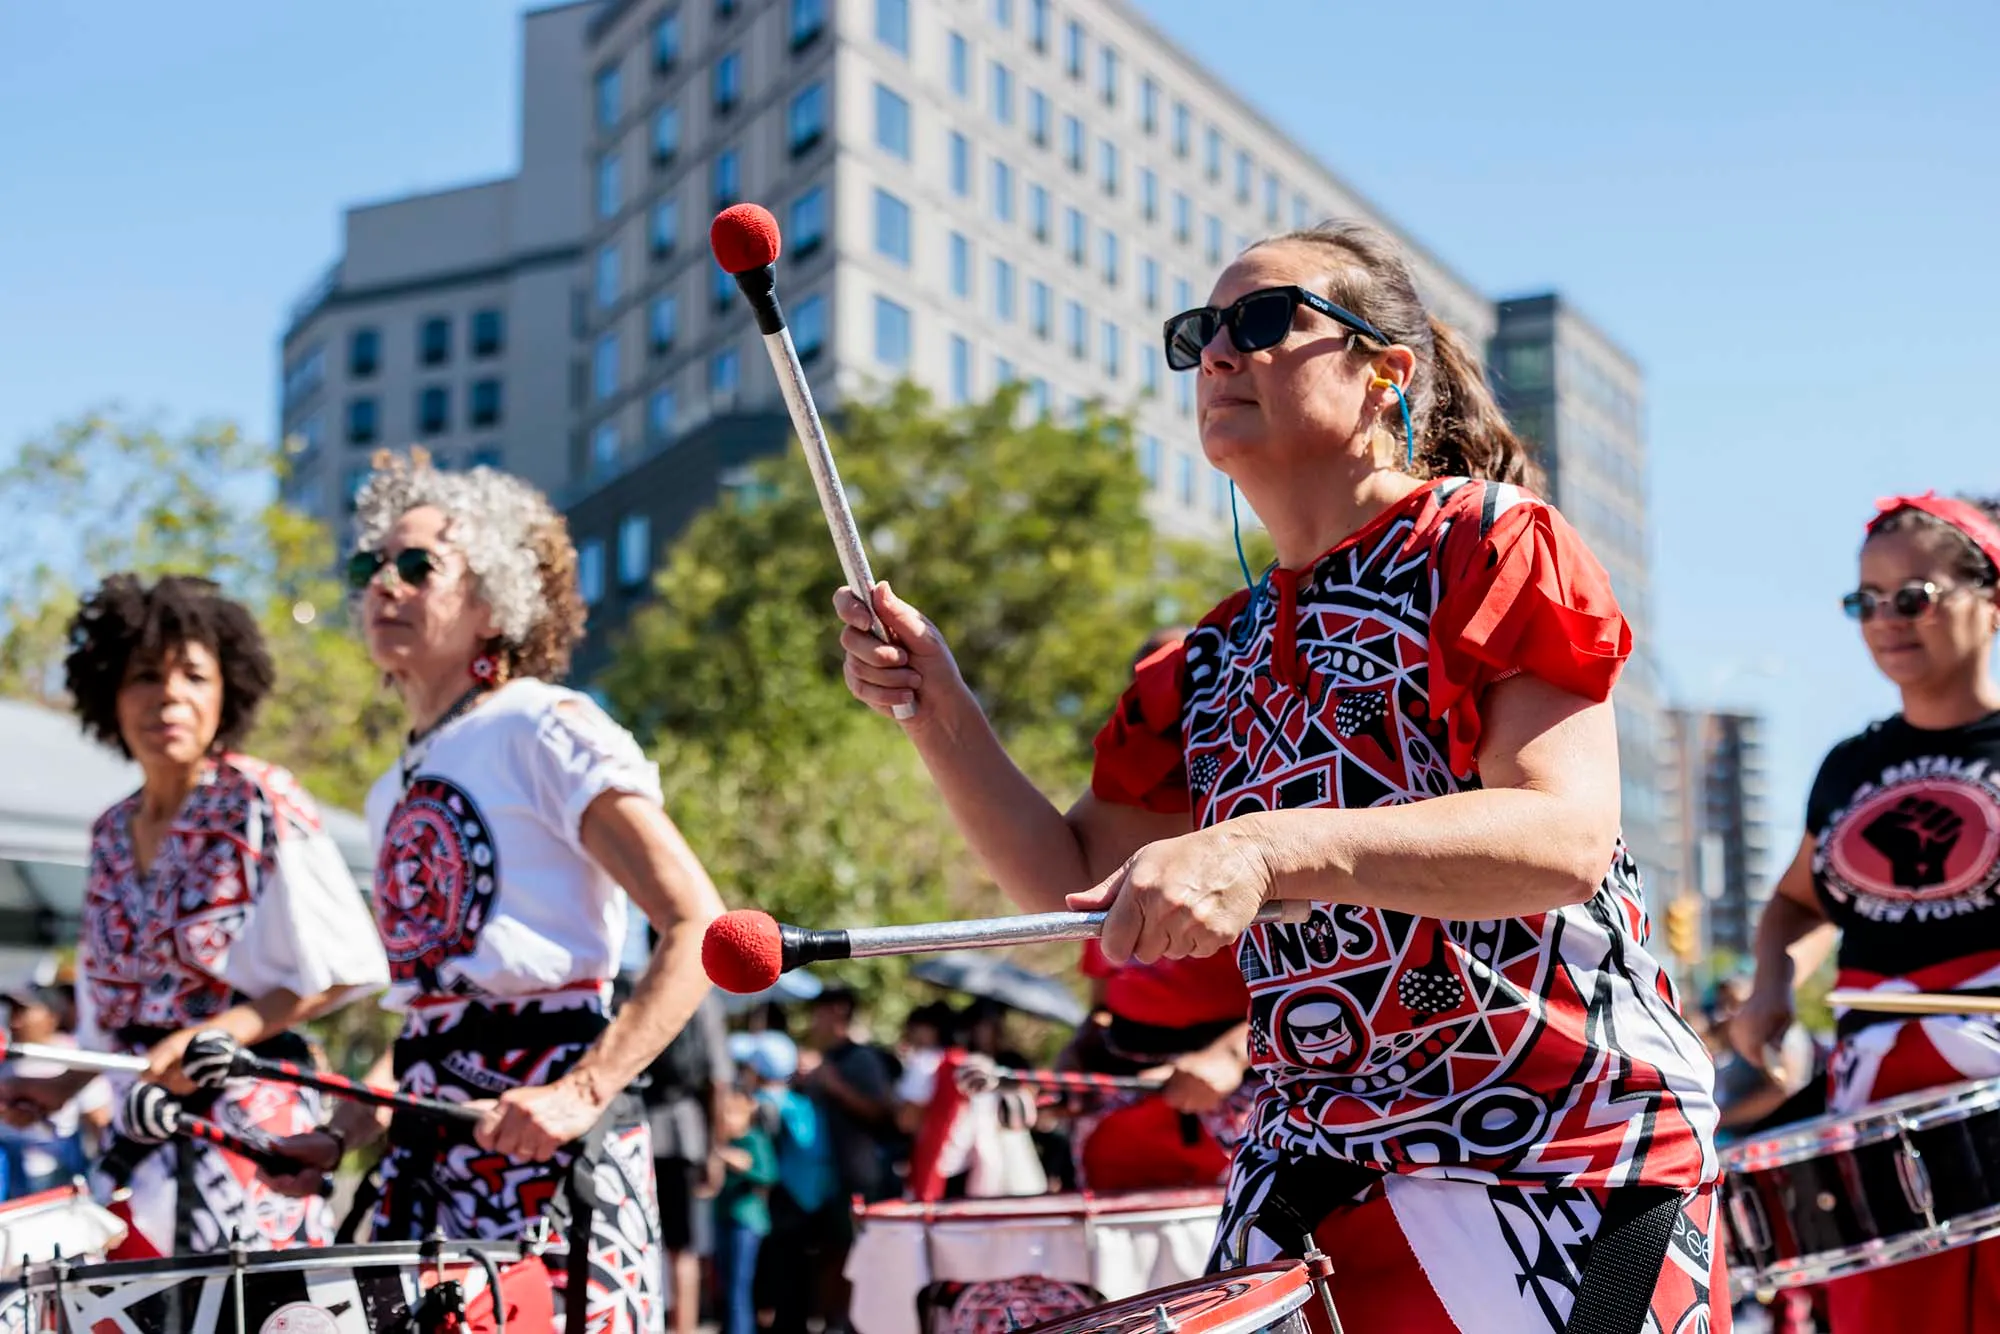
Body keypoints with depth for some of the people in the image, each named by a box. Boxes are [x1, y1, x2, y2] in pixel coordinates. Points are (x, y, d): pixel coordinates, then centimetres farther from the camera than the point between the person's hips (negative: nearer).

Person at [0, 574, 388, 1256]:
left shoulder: (260, 803, -7)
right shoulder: (111, 834, 13)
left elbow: (342, 968, -10)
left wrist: (219, 1033, -17)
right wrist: (64, 1085, 14)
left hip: (248, 1116, -6)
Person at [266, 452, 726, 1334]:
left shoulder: (550, 732, -6)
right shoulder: (396, 790, 18)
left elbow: (700, 929, -14)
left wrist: (584, 1093, -23)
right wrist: (347, 1128, 12)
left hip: (540, 1121, -7)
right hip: (428, 1137, 7)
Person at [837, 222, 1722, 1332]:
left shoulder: (1483, 546, -6)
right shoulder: (1214, 666, 14)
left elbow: (1567, 835, -19)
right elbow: (1069, 880, 16)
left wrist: (1268, 848, -32)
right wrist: (936, 708, 1)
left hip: (1556, 1151, -6)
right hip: (1310, 1171, 6)